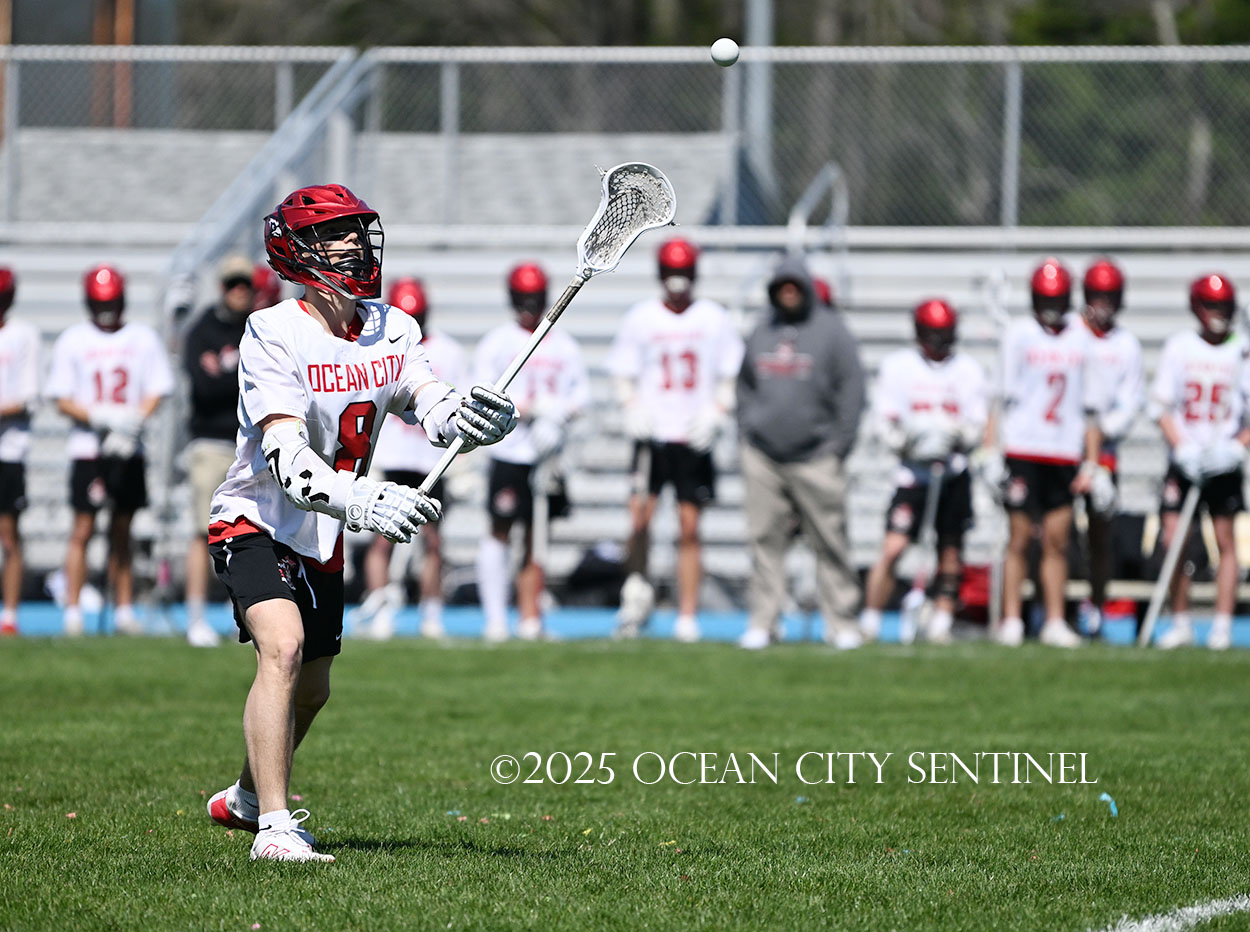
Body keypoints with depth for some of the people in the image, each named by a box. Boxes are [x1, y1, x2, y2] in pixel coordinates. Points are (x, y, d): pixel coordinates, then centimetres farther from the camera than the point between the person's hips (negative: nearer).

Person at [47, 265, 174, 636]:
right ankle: (72, 610, -6)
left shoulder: (143, 338, 6)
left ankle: (123, 610, 10)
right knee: (83, 529, -6)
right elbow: (62, 399, -1)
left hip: (129, 450, 2)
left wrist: (133, 421, -13)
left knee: (122, 532, 7)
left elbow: (157, 392, 5)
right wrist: (100, 418, -17)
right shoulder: (72, 341, 1)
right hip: (88, 448, -2)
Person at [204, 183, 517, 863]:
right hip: (255, 523, -7)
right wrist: (364, 501, -49)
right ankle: (273, 827, -31)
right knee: (283, 648, -29)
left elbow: (434, 407, -16)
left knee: (310, 689, 17)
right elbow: (288, 461, -32)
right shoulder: (273, 335, -21)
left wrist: (476, 416, -40)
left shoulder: (390, 330, -1)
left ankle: (245, 798, 44)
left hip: (322, 539, 7)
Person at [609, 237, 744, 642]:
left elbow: (731, 377, 10)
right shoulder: (640, 318, 5)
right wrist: (632, 408, -10)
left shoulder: (715, 319, 6)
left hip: (695, 439, 0)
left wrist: (716, 413, -6)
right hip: (652, 436, 0)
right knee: (640, 515, -17)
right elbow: (624, 375, 9)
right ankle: (637, 591, 1)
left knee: (689, 529, 1)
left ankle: (688, 616, 5)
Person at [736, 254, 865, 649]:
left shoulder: (831, 330, 2)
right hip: (763, 458, 3)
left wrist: (839, 443, -5)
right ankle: (762, 623, 6)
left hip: (815, 458, -3)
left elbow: (851, 389, 0)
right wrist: (745, 431, 10)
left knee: (831, 543, -2)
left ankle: (841, 623, 3)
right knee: (765, 542, 2)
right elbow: (745, 387, 21)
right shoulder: (761, 333, 14)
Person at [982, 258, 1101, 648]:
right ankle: (1010, 622, 2)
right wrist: (991, 453, -7)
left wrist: (1091, 463, 10)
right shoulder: (1019, 335, 1)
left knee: (1057, 542, 3)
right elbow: (1002, 397, -1)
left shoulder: (1079, 338, 11)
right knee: (1019, 538, -3)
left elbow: (1089, 407, 13)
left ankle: (1055, 623, 8)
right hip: (1023, 451, -3)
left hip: (1065, 453, 3)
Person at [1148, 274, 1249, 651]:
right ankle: (1180, 623, 7)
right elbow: (1161, 406, 2)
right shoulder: (1179, 347, 2)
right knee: (1173, 540, -4)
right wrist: (1182, 448, -10)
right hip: (1184, 460, 1)